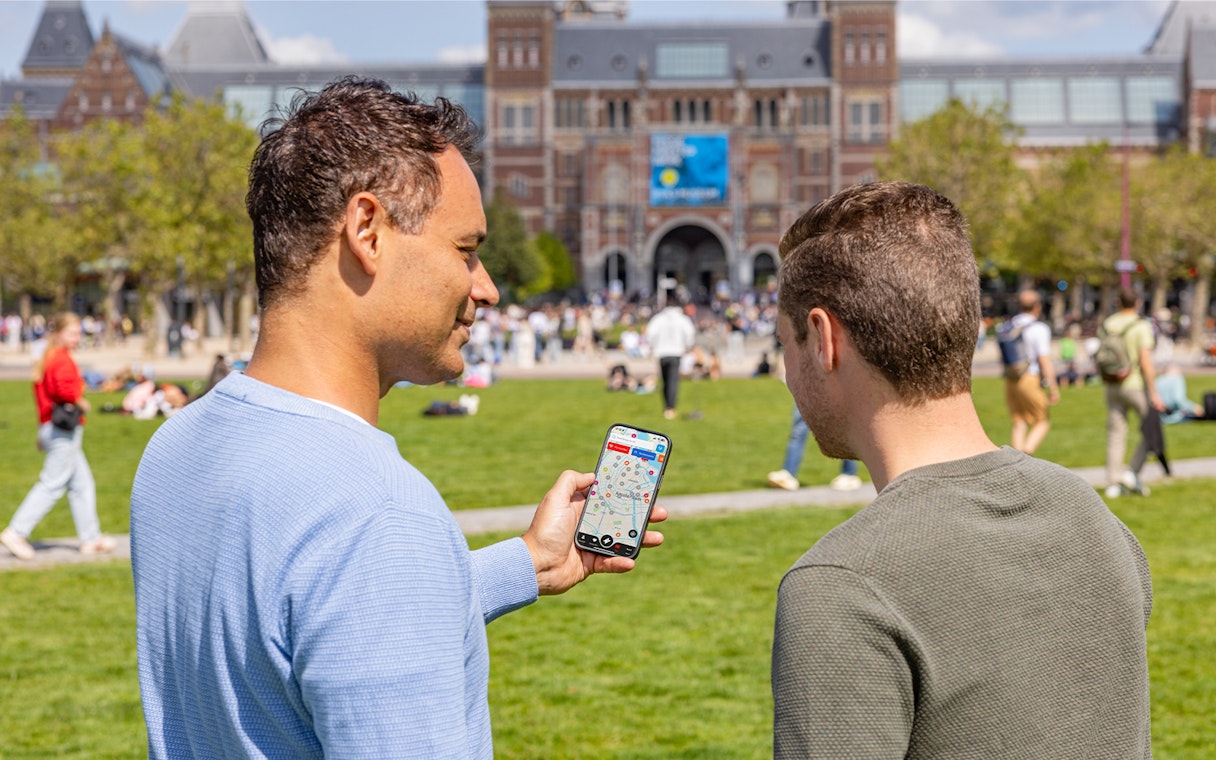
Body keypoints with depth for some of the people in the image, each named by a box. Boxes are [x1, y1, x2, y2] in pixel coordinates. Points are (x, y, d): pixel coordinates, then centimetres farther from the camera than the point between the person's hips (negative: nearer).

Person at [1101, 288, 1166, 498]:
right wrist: (1154, 394, -15)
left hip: (1112, 386, 5)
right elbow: (1146, 362, -19)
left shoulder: (1107, 325, 4)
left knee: (1115, 434, 9)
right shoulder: (1141, 326, -13)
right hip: (1136, 386, -5)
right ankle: (1133, 472, 0)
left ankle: (1113, 483, 8)